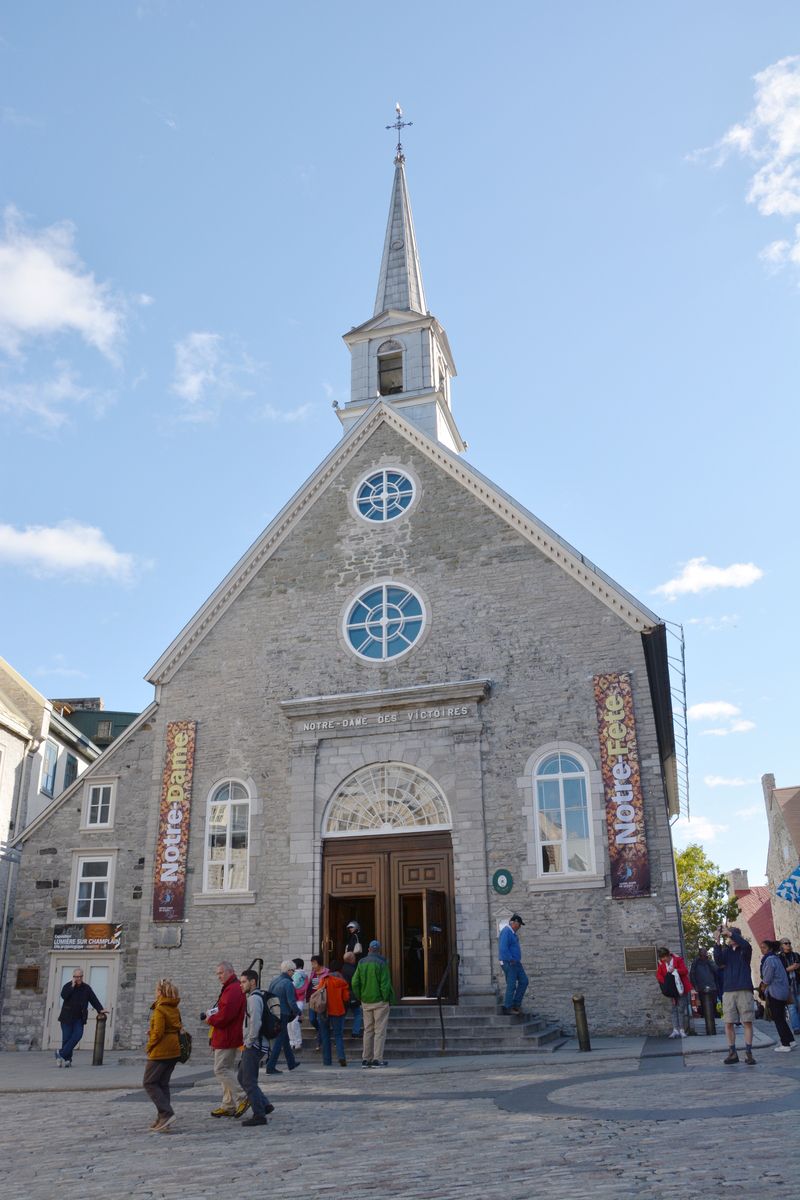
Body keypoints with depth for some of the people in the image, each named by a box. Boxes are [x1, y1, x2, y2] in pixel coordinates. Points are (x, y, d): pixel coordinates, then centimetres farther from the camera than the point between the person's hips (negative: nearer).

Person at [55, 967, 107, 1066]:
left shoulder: (86, 988, 7)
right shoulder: (68, 986, 0)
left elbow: (94, 999, 3)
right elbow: (64, 996, -19)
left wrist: (100, 1009, -8)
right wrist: (72, 986, -19)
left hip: (79, 1018, 2)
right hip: (67, 1017, -2)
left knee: (78, 1035, -16)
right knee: (67, 1038, -3)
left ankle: (61, 1053, -7)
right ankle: (67, 1059, 8)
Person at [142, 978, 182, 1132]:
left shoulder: (160, 1009, -15)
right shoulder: (175, 1009, 11)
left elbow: (158, 1032, -19)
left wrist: (149, 1046, -3)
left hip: (160, 1051, -8)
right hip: (174, 1050, 9)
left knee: (149, 1083, -1)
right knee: (163, 1083, 14)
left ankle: (166, 1113, -12)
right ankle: (162, 1119, 14)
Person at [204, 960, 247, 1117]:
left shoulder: (233, 989, -18)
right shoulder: (230, 988, 18)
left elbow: (226, 1014, -26)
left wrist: (210, 1020, -10)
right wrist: (212, 1014, 6)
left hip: (227, 1038, -11)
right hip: (226, 1037, 11)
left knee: (221, 1069, -8)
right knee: (226, 1069, 14)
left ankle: (242, 1098, -5)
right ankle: (228, 1105, 20)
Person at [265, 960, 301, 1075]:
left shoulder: (274, 980, 7)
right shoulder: (288, 984, -17)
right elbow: (291, 1002, -18)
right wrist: (298, 1012, -2)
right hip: (282, 1015, -9)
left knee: (285, 1039, 20)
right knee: (279, 1041, -1)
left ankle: (291, 1063, 32)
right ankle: (270, 1067, -1)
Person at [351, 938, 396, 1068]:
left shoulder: (361, 963, 5)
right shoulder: (381, 963, -10)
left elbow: (354, 983, 2)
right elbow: (385, 984, -14)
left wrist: (360, 998, 9)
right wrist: (386, 999, -5)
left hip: (366, 1002, 5)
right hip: (379, 1001, -5)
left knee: (368, 1030, 12)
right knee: (380, 1030, 1)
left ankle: (366, 1058, 12)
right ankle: (378, 1059, -2)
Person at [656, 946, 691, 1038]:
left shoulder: (678, 959, -8)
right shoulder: (661, 963, 2)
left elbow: (685, 971, -10)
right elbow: (658, 975, 0)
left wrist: (675, 970, -25)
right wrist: (665, 982, -15)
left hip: (681, 987, -4)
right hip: (671, 989, 4)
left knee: (681, 1009, -3)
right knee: (674, 1009, 4)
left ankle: (682, 1030, 3)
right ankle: (675, 1030, 5)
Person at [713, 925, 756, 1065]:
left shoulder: (744, 950, 5)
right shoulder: (726, 950, 10)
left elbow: (746, 944, -20)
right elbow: (718, 961, -9)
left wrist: (730, 933, -21)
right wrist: (718, 941, -19)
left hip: (744, 990, -2)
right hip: (729, 991, 2)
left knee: (747, 1022, -3)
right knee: (729, 1023, 1)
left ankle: (748, 1053, 3)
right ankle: (732, 1053, 9)